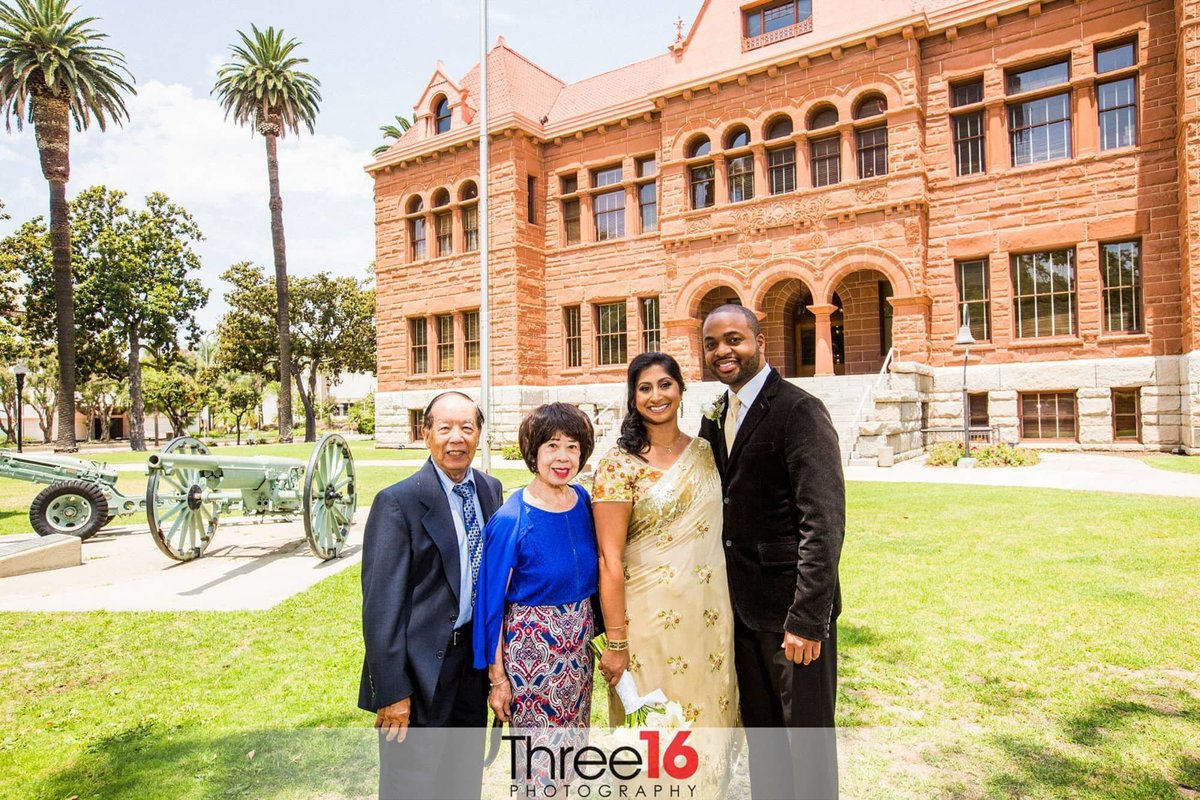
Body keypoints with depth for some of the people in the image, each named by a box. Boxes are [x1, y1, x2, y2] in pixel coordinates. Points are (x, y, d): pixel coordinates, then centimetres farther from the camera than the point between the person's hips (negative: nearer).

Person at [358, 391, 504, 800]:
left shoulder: (491, 489, 2)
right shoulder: (398, 501, -17)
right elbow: (381, 602, -16)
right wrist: (391, 691, -16)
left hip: (475, 659, 6)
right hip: (421, 668, -5)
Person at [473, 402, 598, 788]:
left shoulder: (584, 502, -5)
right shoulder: (510, 520, -19)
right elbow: (492, 602, -12)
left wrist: (588, 629, 9)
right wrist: (497, 676, -8)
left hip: (578, 640, 5)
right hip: (530, 645, -5)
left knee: (572, 745, 21)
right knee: (541, 759, 9)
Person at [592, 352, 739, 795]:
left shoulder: (704, 451, 3)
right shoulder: (619, 464, -13)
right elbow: (610, 560, -13)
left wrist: (729, 610, 11)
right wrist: (616, 643, -13)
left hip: (710, 613, 5)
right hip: (650, 616, -4)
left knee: (707, 716, 19)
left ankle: (707, 787, 43)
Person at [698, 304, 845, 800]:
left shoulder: (799, 412, -15)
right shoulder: (714, 418, 8)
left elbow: (825, 523, -19)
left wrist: (807, 618, -21)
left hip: (791, 608, -7)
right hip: (740, 605, 7)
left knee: (806, 736, 11)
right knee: (760, 732, 21)